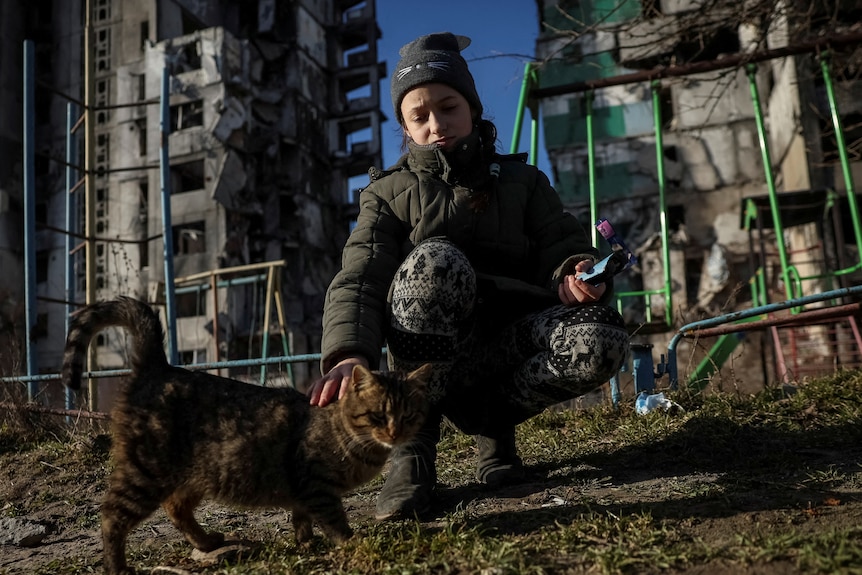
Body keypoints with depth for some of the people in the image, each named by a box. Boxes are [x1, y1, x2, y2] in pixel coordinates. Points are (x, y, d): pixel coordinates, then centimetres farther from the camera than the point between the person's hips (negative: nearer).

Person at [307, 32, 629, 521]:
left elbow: (563, 246, 5)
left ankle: (493, 417, -3)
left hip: (508, 344, 2)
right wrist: (349, 354, -29)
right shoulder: (389, 193, 8)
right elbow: (358, 280, -7)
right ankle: (413, 441, -22)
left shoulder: (521, 180, 14)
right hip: (430, 358, -1)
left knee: (602, 341, -30)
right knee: (435, 260, -33)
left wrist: (577, 272, -22)